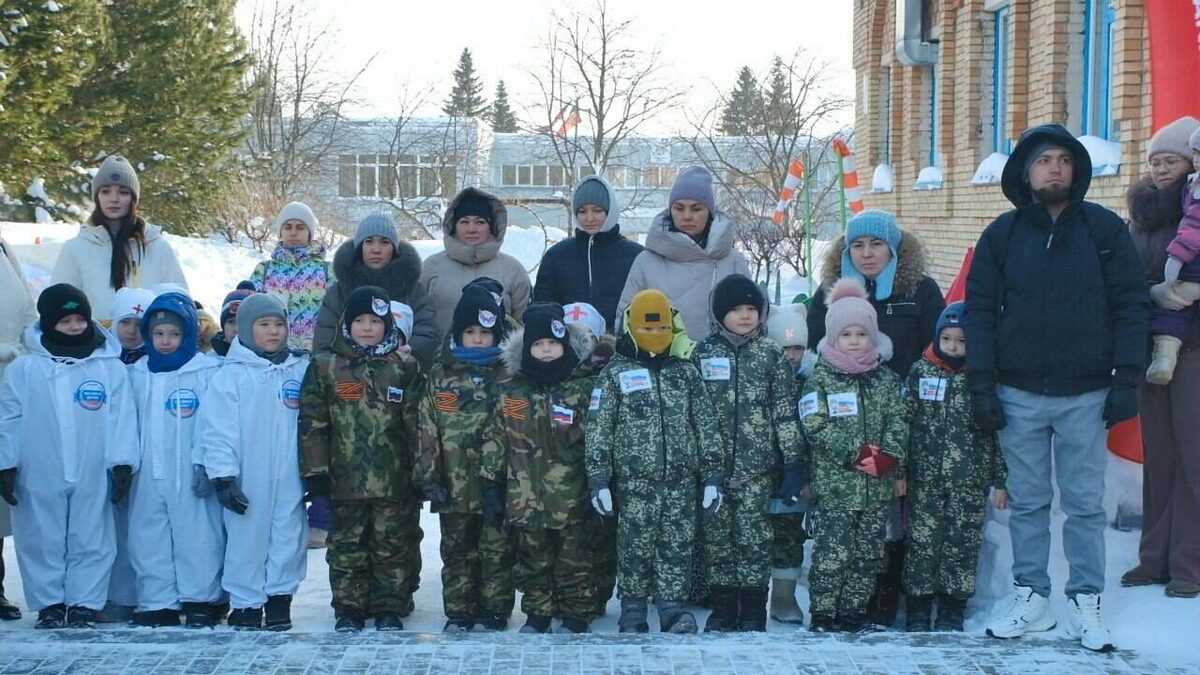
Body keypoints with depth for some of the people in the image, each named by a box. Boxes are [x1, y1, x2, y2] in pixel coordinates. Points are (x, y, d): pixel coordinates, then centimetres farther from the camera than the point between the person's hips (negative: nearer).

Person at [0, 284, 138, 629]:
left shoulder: (111, 367, 1)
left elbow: (122, 419, -1)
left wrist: (122, 464, -5)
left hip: (93, 476, 0)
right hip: (39, 476, 0)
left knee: (91, 542, 3)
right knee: (42, 541, 6)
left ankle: (84, 606, 10)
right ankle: (49, 605, 15)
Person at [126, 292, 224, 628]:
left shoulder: (207, 372, -4)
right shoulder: (137, 375, 11)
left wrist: (207, 464, -13)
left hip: (191, 474, -4)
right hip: (149, 475, 5)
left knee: (197, 536, -1)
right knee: (149, 540, 6)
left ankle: (200, 600, 8)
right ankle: (157, 603, 13)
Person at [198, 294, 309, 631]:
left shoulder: (301, 370, 9)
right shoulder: (231, 375, -2)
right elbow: (218, 430, -5)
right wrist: (223, 477, -10)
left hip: (290, 479, 3)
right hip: (247, 481, -3)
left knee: (289, 537, 5)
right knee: (246, 540, 2)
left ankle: (280, 597, 16)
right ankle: (246, 602, 11)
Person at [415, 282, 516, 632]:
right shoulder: (441, 376, 4)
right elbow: (427, 429, 3)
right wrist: (429, 475, -3)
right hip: (455, 484, 2)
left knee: (497, 550, 6)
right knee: (457, 551, 9)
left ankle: (495, 610, 16)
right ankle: (459, 612, 18)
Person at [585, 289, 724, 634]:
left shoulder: (686, 371, 9)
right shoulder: (615, 373, 1)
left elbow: (706, 426, 10)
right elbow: (598, 430, -2)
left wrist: (712, 476, 5)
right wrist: (598, 479, -8)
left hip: (681, 479, 2)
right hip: (634, 479, -2)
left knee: (678, 546, 1)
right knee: (635, 546, 3)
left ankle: (673, 607, 6)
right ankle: (632, 612, 12)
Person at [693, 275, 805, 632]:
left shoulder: (771, 354, 3)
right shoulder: (703, 353, 5)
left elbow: (786, 413, 2)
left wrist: (794, 463, -3)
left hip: (757, 468, -1)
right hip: (713, 466, 1)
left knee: (755, 539, -1)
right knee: (716, 538, 5)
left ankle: (753, 613, 8)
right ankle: (722, 611, 15)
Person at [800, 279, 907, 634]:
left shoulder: (886, 379, 10)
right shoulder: (821, 379, -1)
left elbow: (898, 420, 3)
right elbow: (816, 426, -10)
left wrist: (890, 456, -15)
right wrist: (856, 453, -18)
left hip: (877, 486, 4)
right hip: (834, 484, -4)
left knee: (868, 552, 8)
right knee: (832, 552, -6)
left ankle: (854, 612, 17)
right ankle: (822, 614, 1)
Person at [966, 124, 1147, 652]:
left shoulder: (1105, 229, 1)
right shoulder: (1002, 235, 4)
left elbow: (1130, 306, 0)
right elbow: (980, 311, 4)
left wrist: (1127, 380, -7)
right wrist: (981, 385, -3)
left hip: (1085, 395, -1)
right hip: (1019, 395, 1)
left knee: (1085, 505, 3)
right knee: (1026, 503, 8)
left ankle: (1085, 605, 10)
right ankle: (1031, 600, 17)